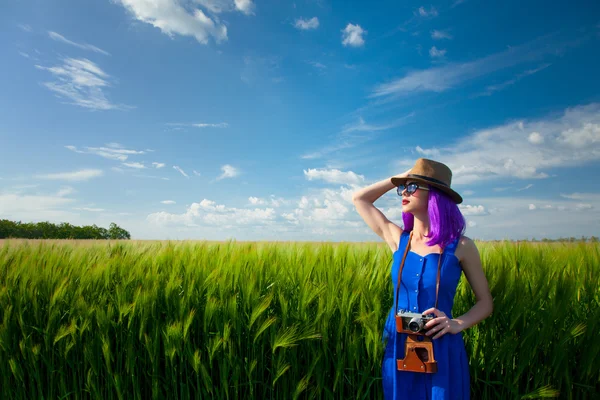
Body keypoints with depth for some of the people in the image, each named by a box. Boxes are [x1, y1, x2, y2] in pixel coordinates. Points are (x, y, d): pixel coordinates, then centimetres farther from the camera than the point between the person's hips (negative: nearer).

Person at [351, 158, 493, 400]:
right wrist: (397, 179, 4)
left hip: (442, 352, -2)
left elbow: (485, 303, 2)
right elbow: (359, 198, 10)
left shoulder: (460, 246, -7)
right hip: (399, 349, 3)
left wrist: (457, 324, -16)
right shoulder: (398, 239, 1)